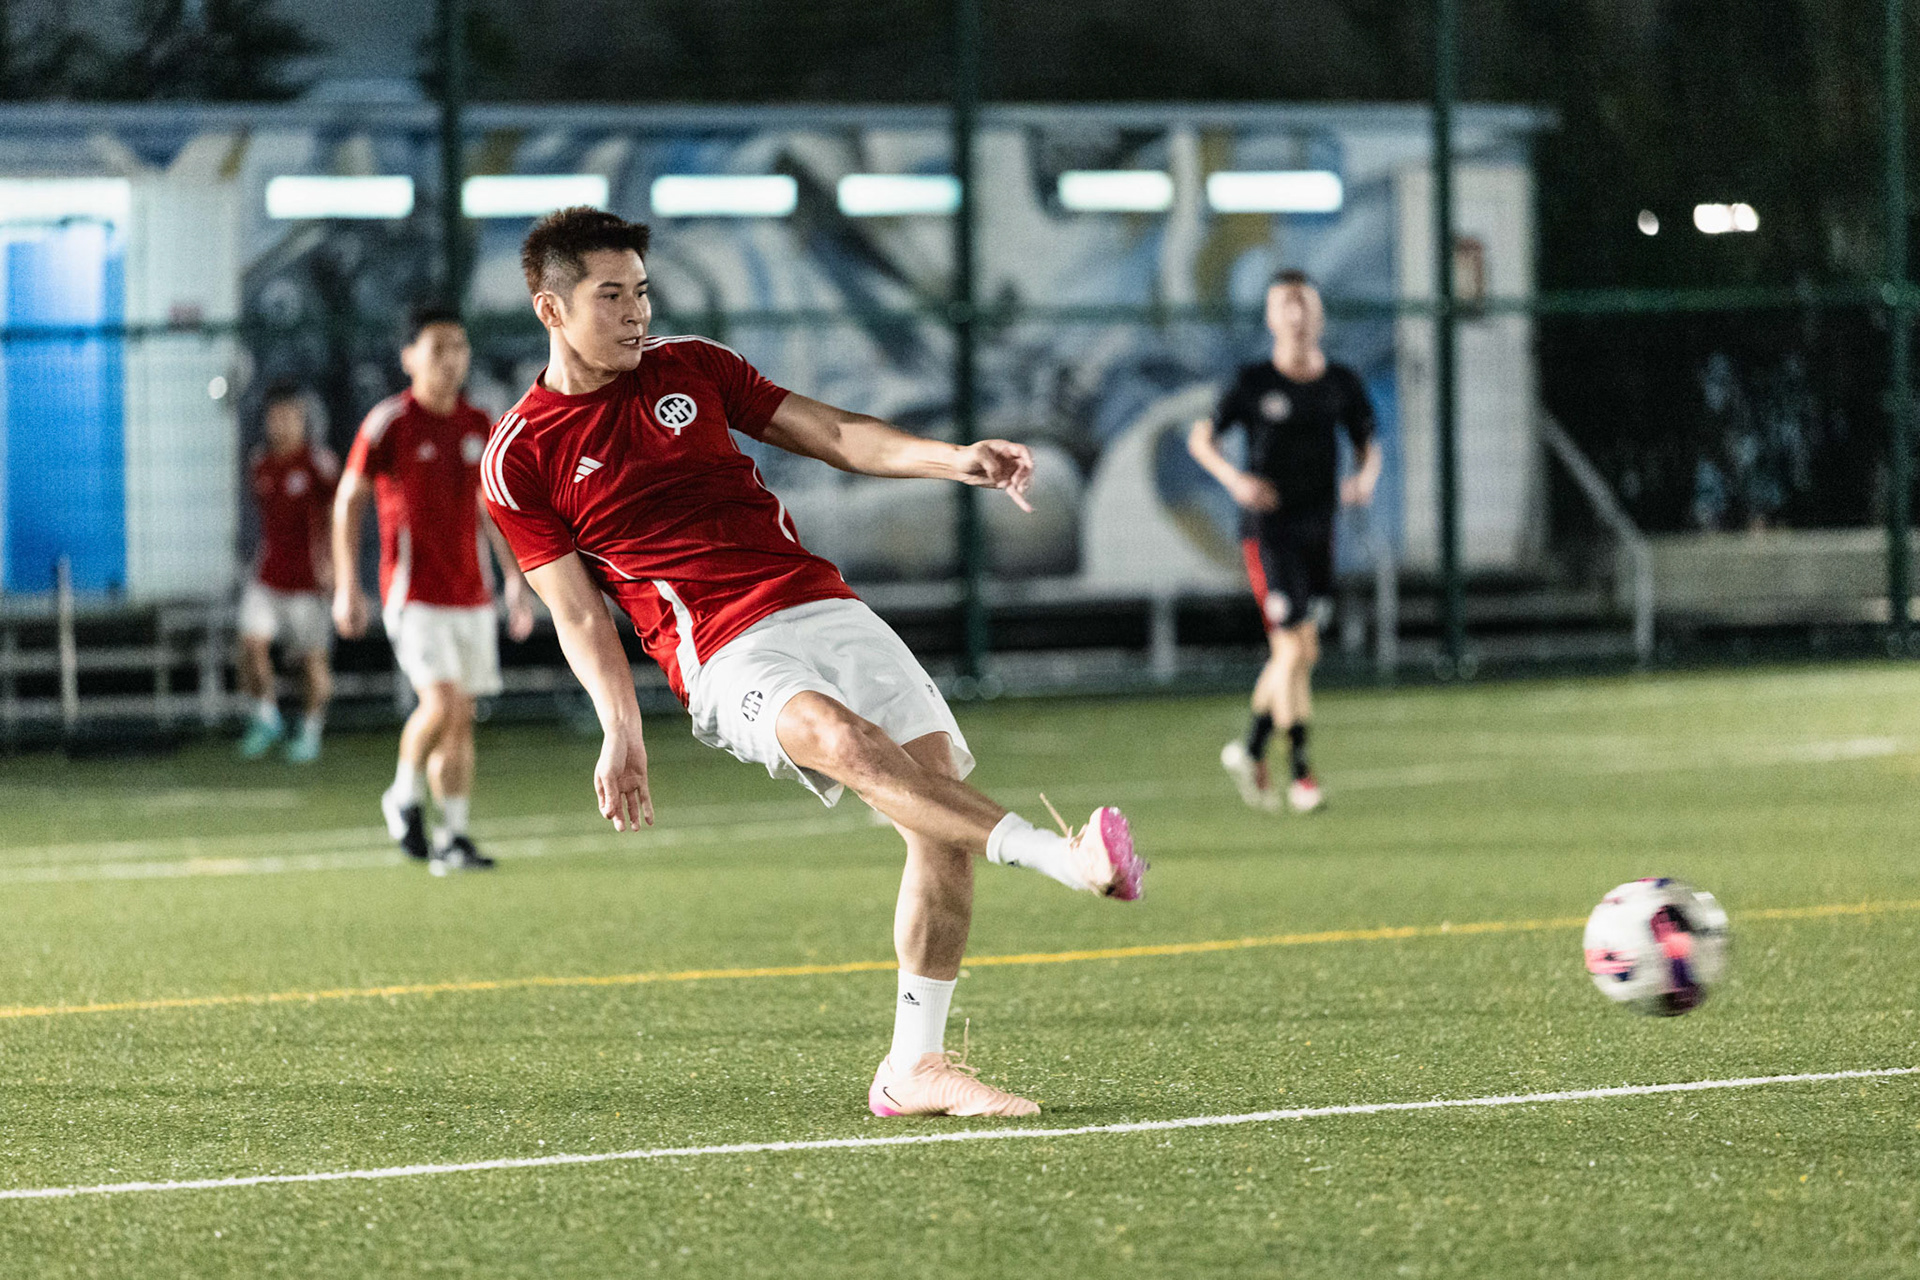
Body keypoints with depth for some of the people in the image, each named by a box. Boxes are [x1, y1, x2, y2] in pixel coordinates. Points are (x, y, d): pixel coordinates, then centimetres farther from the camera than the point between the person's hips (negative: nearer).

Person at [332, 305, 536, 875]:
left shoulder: (478, 425, 9)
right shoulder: (388, 423, -8)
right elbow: (348, 502, -3)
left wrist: (516, 580, 16)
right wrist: (347, 586, -8)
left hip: (471, 593, 5)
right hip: (414, 591, -5)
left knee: (462, 718, 5)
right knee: (442, 702, -18)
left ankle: (453, 838, 10)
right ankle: (405, 796, 6)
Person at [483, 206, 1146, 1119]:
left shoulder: (689, 367, 14)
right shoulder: (520, 460, 3)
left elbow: (831, 434, 15)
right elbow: (577, 609, 4)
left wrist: (954, 459, 0)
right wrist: (622, 731, -8)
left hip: (824, 607, 5)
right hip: (727, 656, -5)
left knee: (943, 811, -9)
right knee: (840, 737, -36)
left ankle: (914, 1068, -2)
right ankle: (1062, 858, -47)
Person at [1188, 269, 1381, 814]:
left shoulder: (1341, 384, 6)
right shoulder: (1253, 382, -4)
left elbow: (1368, 444, 16)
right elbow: (1200, 438, 2)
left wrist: (1365, 477, -7)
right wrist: (1235, 478, -16)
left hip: (1318, 528, 5)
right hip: (1267, 528, -5)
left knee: (1297, 652, 11)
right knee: (1295, 650, -12)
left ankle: (1251, 749, 30)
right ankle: (1299, 771, -7)